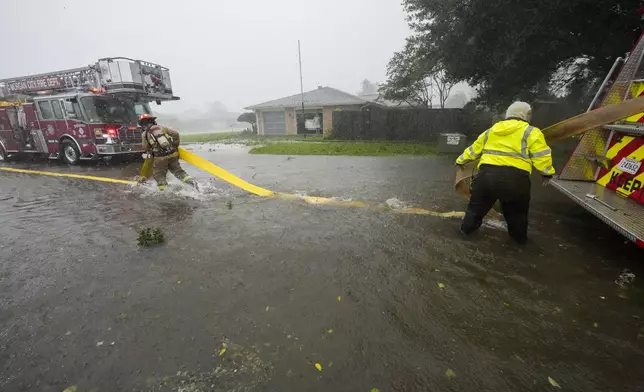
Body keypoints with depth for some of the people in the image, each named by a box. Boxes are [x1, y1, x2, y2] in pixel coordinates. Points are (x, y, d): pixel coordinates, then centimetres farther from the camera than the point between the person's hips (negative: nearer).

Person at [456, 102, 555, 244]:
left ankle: (467, 228, 30)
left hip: (488, 174, 2)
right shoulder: (531, 132, 6)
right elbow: (542, 156, 0)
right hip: (515, 178, -2)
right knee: (517, 210, 22)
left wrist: (460, 161, 39)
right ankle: (520, 236, 36)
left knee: (478, 204, 21)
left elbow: (474, 150, 26)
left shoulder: (491, 130, 19)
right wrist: (547, 173, 14)